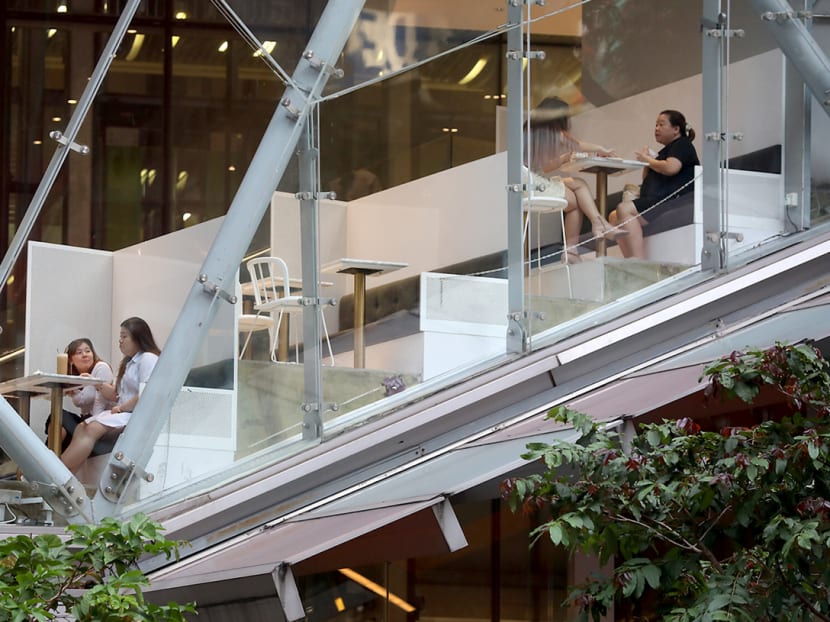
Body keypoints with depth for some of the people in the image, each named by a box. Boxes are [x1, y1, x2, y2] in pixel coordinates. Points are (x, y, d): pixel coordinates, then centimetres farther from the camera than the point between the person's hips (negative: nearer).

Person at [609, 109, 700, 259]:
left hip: (674, 200, -11)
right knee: (615, 216, -2)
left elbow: (670, 168, -18)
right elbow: (647, 179, 32)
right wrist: (646, 163, 12)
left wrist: (648, 160, -2)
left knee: (624, 209, -27)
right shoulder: (666, 150, 30)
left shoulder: (682, 145, 2)